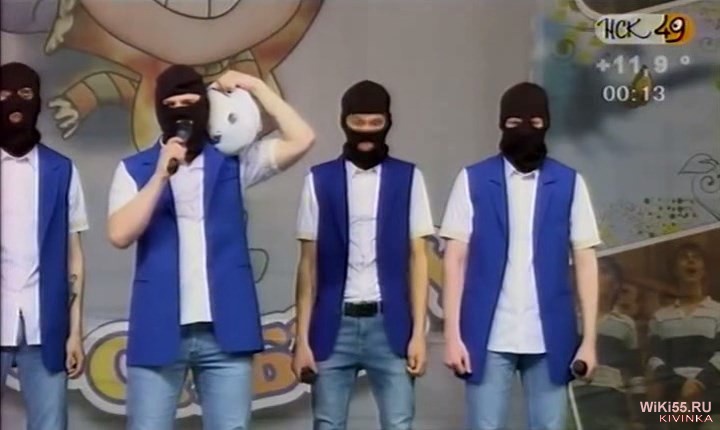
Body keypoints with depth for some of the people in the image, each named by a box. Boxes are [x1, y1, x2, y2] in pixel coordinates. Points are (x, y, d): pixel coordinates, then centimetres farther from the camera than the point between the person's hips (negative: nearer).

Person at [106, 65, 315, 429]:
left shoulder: (233, 161, 8)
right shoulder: (134, 169, 6)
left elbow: (301, 140, -3)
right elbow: (120, 235, -9)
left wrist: (255, 86, -2)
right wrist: (162, 174, -14)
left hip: (225, 331, 1)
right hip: (158, 333, -1)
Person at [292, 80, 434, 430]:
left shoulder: (408, 178, 4)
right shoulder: (320, 180, 5)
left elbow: (417, 259, 4)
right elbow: (309, 264, 5)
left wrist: (418, 332, -3)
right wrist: (302, 337, 0)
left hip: (390, 325, 0)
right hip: (334, 326, 1)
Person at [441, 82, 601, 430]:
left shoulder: (569, 183, 5)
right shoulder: (473, 180, 2)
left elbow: (585, 263, 5)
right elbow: (455, 260, 1)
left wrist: (589, 338, 0)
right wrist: (452, 334, -5)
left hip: (549, 338, 1)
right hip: (489, 337, -1)